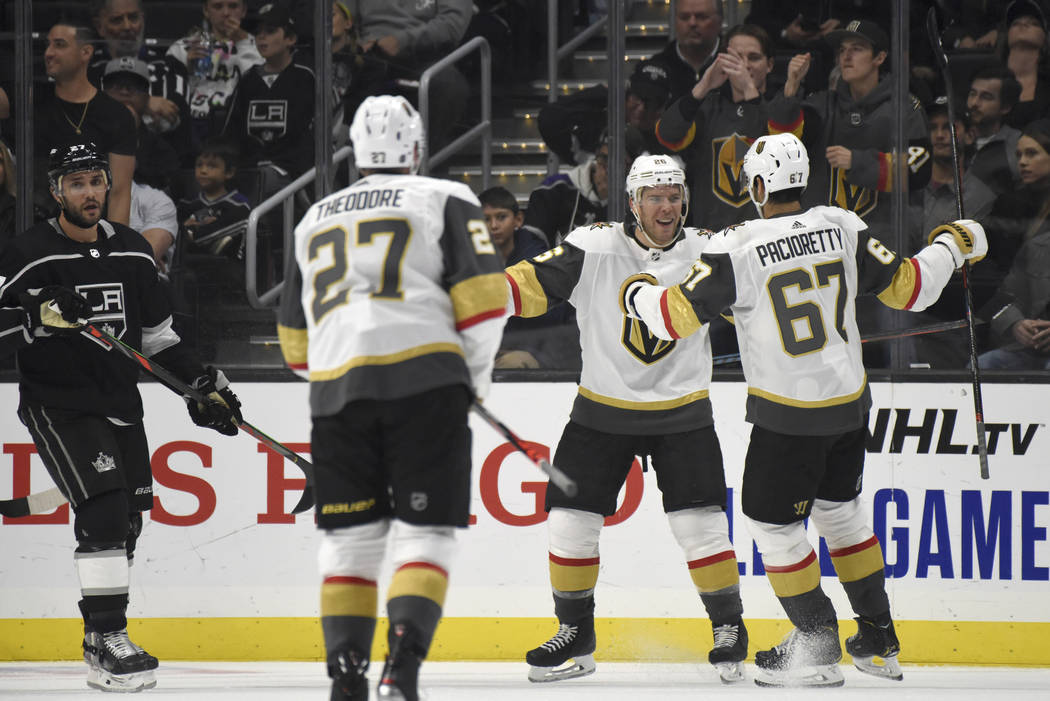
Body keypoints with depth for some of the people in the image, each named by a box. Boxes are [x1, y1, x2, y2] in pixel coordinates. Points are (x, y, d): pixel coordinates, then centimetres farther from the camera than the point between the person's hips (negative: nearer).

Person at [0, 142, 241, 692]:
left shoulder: (134, 252, 11)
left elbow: (156, 334, 19)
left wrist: (203, 384, 12)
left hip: (119, 403, 7)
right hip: (56, 404, -7)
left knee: (127, 519, 10)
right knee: (104, 508, -21)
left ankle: (99, 636, 27)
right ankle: (108, 644, -22)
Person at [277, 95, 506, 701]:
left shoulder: (317, 220, 25)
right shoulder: (446, 201, 11)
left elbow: (295, 339, 27)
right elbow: (484, 294, -2)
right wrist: (477, 375, 11)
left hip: (337, 390, 3)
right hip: (424, 378, -3)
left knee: (349, 538, 10)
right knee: (424, 532, -2)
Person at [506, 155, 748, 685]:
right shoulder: (592, 250, -11)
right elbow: (530, 285, -15)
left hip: (682, 411, -1)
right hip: (603, 410, 1)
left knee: (699, 523, -11)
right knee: (570, 520, -2)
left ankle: (729, 628, 8)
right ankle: (575, 637, 16)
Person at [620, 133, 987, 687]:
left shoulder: (738, 248, -16)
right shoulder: (842, 229, -4)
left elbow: (678, 317, -15)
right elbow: (906, 288, 1)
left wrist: (637, 293, 7)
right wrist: (951, 247, 19)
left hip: (789, 416, -6)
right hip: (850, 403, 6)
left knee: (772, 521, 9)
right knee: (839, 510, 22)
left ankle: (817, 650, 10)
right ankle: (879, 642, 25)